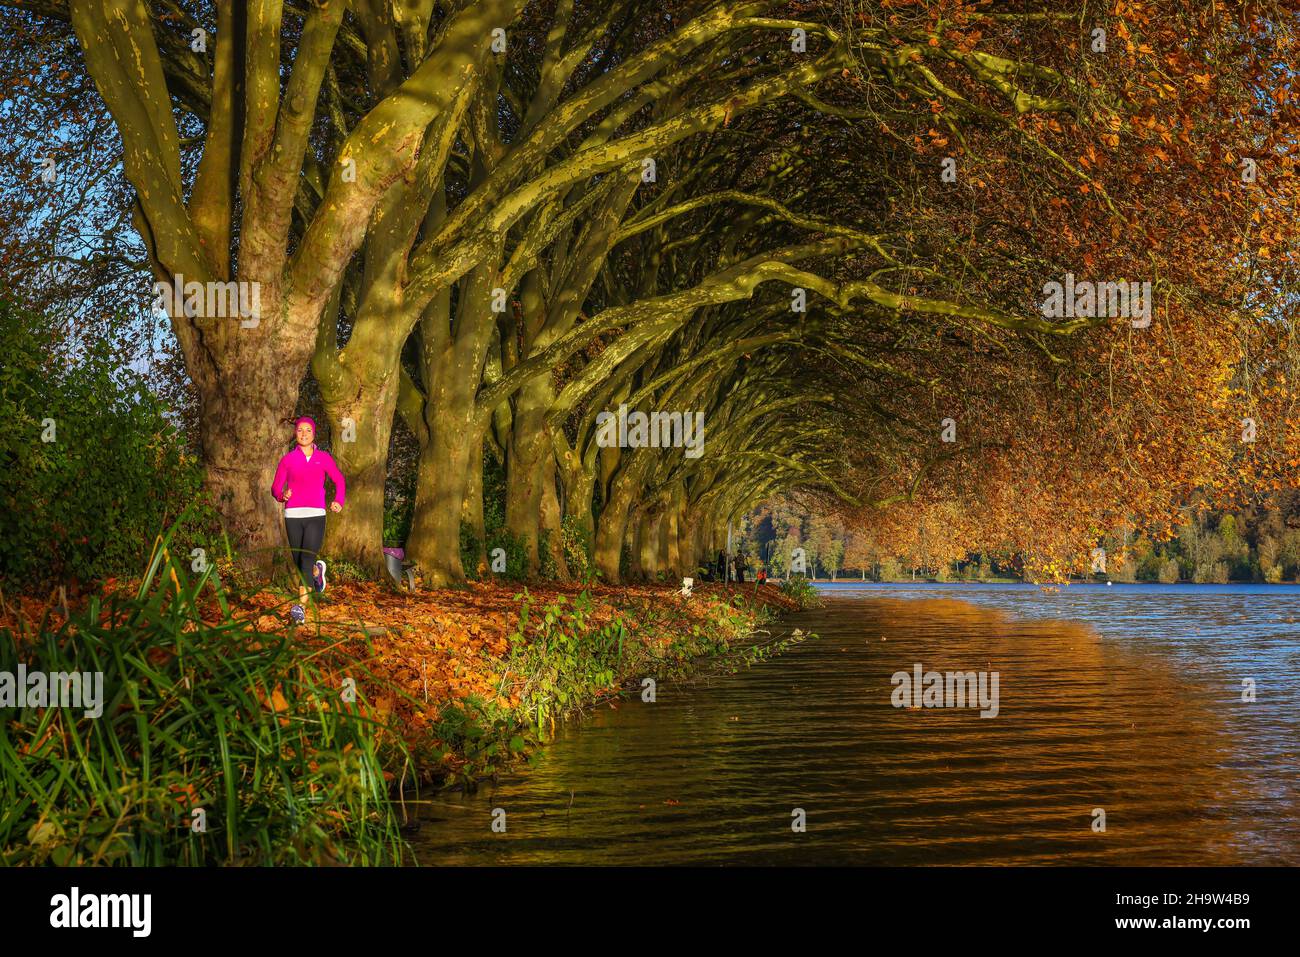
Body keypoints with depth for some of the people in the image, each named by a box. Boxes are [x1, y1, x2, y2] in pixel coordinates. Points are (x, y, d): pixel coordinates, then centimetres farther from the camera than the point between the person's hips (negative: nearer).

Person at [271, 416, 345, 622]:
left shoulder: (324, 458, 8)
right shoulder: (288, 459, 8)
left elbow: (339, 481, 18)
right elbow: (275, 487, 10)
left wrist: (338, 501, 0)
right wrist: (282, 495, -14)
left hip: (315, 515, -2)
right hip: (293, 515, 2)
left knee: (306, 559, -18)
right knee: (298, 561, 10)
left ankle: (301, 607, -23)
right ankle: (317, 570, 46)